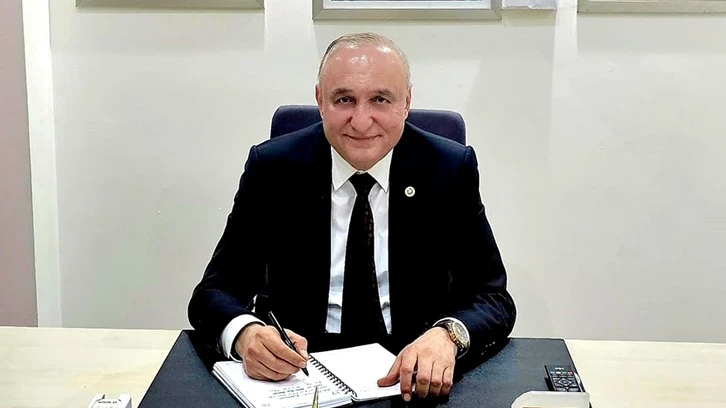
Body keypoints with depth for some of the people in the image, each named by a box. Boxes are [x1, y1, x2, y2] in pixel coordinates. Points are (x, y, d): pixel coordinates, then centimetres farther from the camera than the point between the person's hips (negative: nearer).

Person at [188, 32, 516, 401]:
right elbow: (213, 292, -6)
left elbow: (493, 298, -6)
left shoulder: (450, 169, -6)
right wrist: (245, 333, -31)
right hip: (294, 369, -1)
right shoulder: (272, 168, -6)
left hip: (409, 373, 2)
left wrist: (447, 336, -30)